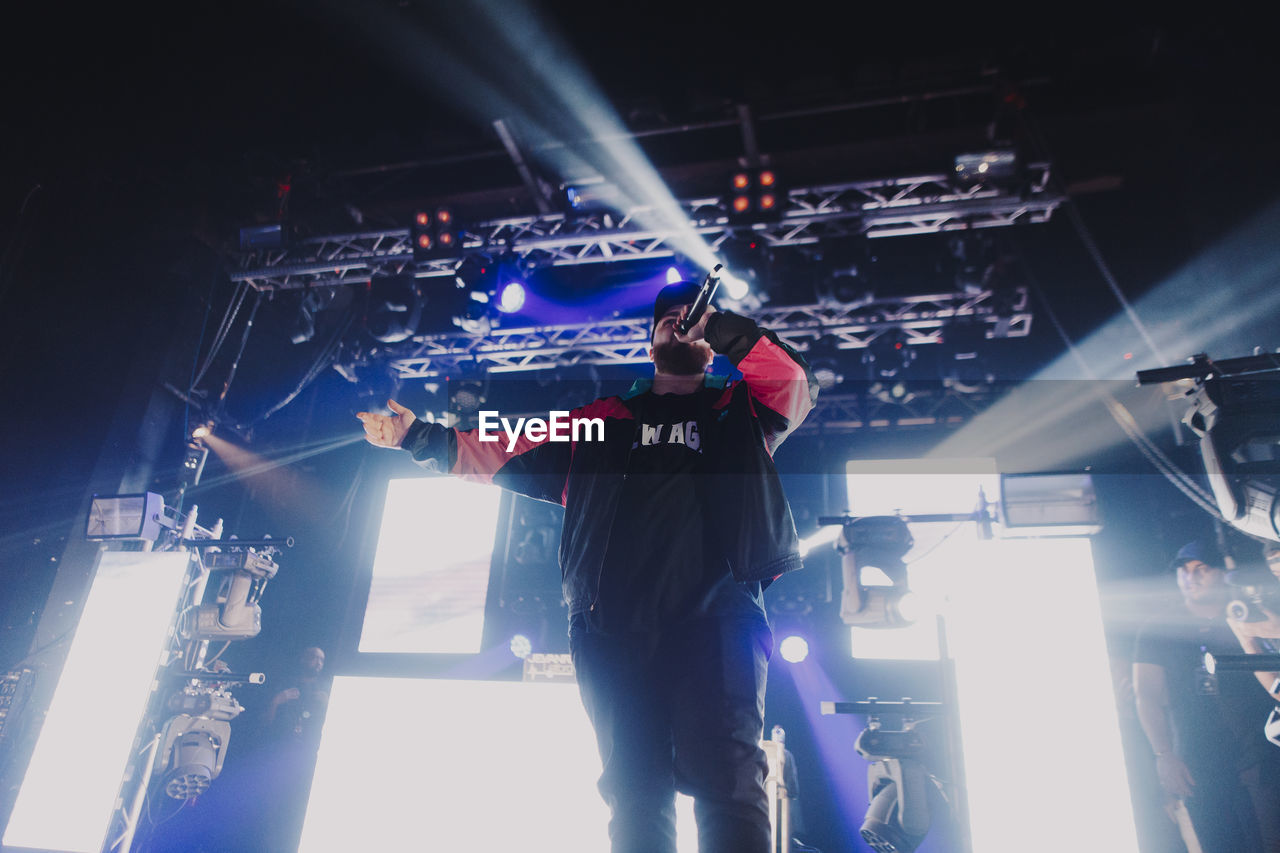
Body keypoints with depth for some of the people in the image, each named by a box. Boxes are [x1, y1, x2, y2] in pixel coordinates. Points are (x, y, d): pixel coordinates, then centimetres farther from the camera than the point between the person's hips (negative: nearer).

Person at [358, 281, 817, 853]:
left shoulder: (739, 413, 22)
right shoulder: (603, 421, 25)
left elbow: (797, 385, 2)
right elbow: (505, 453, 22)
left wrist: (721, 327, -1)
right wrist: (419, 437, 14)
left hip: (716, 615, -2)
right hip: (613, 625, 2)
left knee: (727, 776, -16)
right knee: (634, 789, 0)